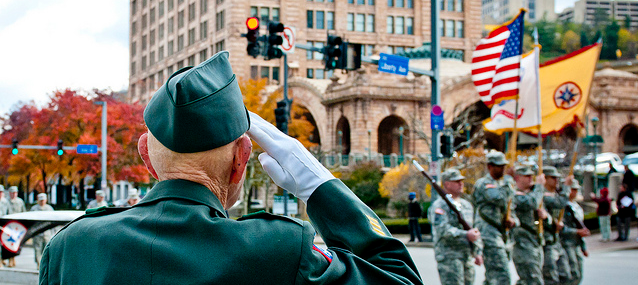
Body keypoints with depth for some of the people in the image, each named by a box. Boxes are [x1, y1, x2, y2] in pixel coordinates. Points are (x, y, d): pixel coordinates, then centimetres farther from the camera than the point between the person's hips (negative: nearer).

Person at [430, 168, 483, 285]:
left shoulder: (467, 205, 19)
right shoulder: (439, 205, -7)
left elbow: (475, 231, 24)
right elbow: (443, 230, -20)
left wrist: (478, 253, 15)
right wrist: (466, 235, -27)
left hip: (467, 257, 8)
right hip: (448, 257, -8)